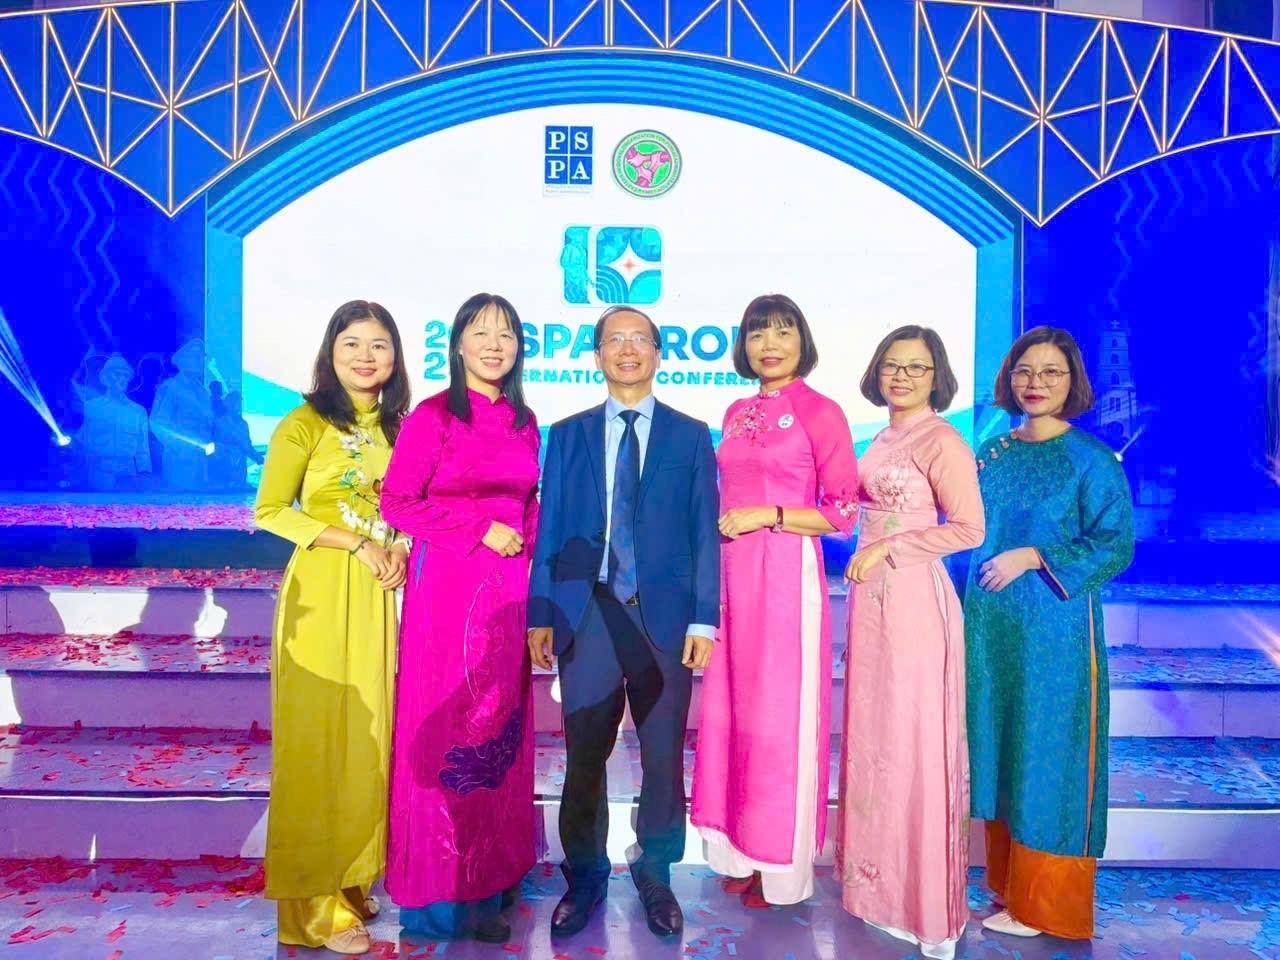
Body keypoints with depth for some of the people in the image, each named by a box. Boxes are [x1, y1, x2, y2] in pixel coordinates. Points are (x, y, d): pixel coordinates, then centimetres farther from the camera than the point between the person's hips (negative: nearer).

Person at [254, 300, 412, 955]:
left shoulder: (399, 428, 11)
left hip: (383, 596, 5)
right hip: (322, 593, -5)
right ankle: (317, 905, 11)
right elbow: (269, 511, -8)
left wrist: (399, 550, -3)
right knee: (320, 741, 0)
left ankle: (356, 878, 25)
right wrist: (357, 543, -15)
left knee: (371, 737, 9)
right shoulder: (305, 424, -4)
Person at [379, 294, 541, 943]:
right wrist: (482, 529, -13)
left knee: (500, 730, 10)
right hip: (447, 587, -5)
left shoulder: (524, 422, 12)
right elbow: (397, 504, -8)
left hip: (508, 592, 5)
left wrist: (525, 541, 3)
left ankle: (487, 884, 24)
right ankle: (435, 892, 18)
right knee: (443, 728, 2)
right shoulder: (432, 416, -4)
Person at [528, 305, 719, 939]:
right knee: (584, 759, 9)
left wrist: (703, 619, -5)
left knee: (663, 758, 10)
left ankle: (654, 874, 30)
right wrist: (541, 614, -1)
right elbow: (549, 529, 6)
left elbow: (705, 532, 2)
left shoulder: (691, 436, 6)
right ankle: (584, 877, 28)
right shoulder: (567, 435, 9)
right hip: (588, 615, 1)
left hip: (666, 617, 0)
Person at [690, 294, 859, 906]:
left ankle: (781, 863, 20)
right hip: (733, 575, 6)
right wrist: (727, 523, 4)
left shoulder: (820, 411, -5)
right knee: (732, 707, 10)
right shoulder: (737, 413, 13)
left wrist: (768, 516, -14)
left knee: (780, 711, 3)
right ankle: (744, 852, 27)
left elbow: (844, 511, -7)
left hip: (787, 576, -6)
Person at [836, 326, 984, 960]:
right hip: (871, 599, 8)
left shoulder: (942, 441, -10)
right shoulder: (883, 439, 13)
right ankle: (878, 878, 29)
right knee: (873, 736, 13)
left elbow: (968, 528, -14)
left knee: (914, 741, 1)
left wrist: (887, 550, -15)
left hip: (914, 600, -8)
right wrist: (866, 559, 12)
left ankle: (928, 904, 17)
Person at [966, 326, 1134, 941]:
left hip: (1053, 631, -5)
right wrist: (963, 612, 12)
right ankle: (1006, 882, 28)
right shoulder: (990, 453, 8)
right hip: (990, 627, 5)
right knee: (997, 746, 12)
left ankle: (1042, 904, 19)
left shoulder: (1092, 459, -6)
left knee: (1046, 752, 3)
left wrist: (1031, 557, -17)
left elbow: (1115, 545, -10)